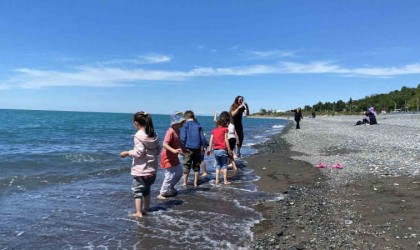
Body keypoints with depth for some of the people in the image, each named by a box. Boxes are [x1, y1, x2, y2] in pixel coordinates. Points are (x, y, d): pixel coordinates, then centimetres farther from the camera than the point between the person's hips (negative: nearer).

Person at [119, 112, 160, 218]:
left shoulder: (139, 135, -15)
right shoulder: (154, 135, 5)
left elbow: (139, 152, -19)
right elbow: (158, 150, 9)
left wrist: (127, 153, -7)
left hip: (140, 169, -7)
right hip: (152, 169, 7)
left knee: (137, 190, 2)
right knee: (146, 189, 21)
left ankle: (138, 212, -2)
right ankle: (146, 209, 31)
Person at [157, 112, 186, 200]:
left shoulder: (177, 131, 5)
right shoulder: (170, 132, -23)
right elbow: (165, 144, -32)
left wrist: (183, 150, 21)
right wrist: (173, 150, -44)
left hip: (174, 157, 10)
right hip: (168, 158, -10)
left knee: (179, 172, 19)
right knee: (170, 176, -5)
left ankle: (170, 188, 37)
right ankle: (162, 194, 11)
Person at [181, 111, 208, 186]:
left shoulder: (186, 125, -2)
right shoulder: (198, 125, 6)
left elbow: (183, 137, -7)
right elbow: (202, 137, 5)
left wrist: (182, 147, 0)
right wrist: (204, 146, 12)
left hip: (188, 148, -3)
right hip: (197, 148, 3)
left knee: (186, 166, 5)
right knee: (196, 166, 11)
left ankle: (185, 182, 6)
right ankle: (195, 183, 14)